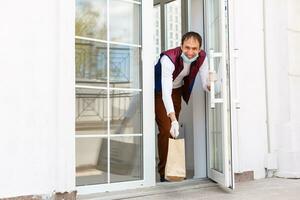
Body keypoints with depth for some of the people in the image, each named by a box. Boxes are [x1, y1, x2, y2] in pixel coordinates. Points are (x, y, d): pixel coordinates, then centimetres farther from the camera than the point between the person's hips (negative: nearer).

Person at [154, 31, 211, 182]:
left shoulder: (201, 57, -20)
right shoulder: (169, 59, -38)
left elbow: (205, 83, -15)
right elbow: (166, 92, -45)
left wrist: (211, 86, -41)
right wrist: (173, 119, -54)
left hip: (177, 90, 5)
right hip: (159, 91, -5)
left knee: (174, 130, 9)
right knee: (166, 129, -13)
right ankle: (164, 172, -4)